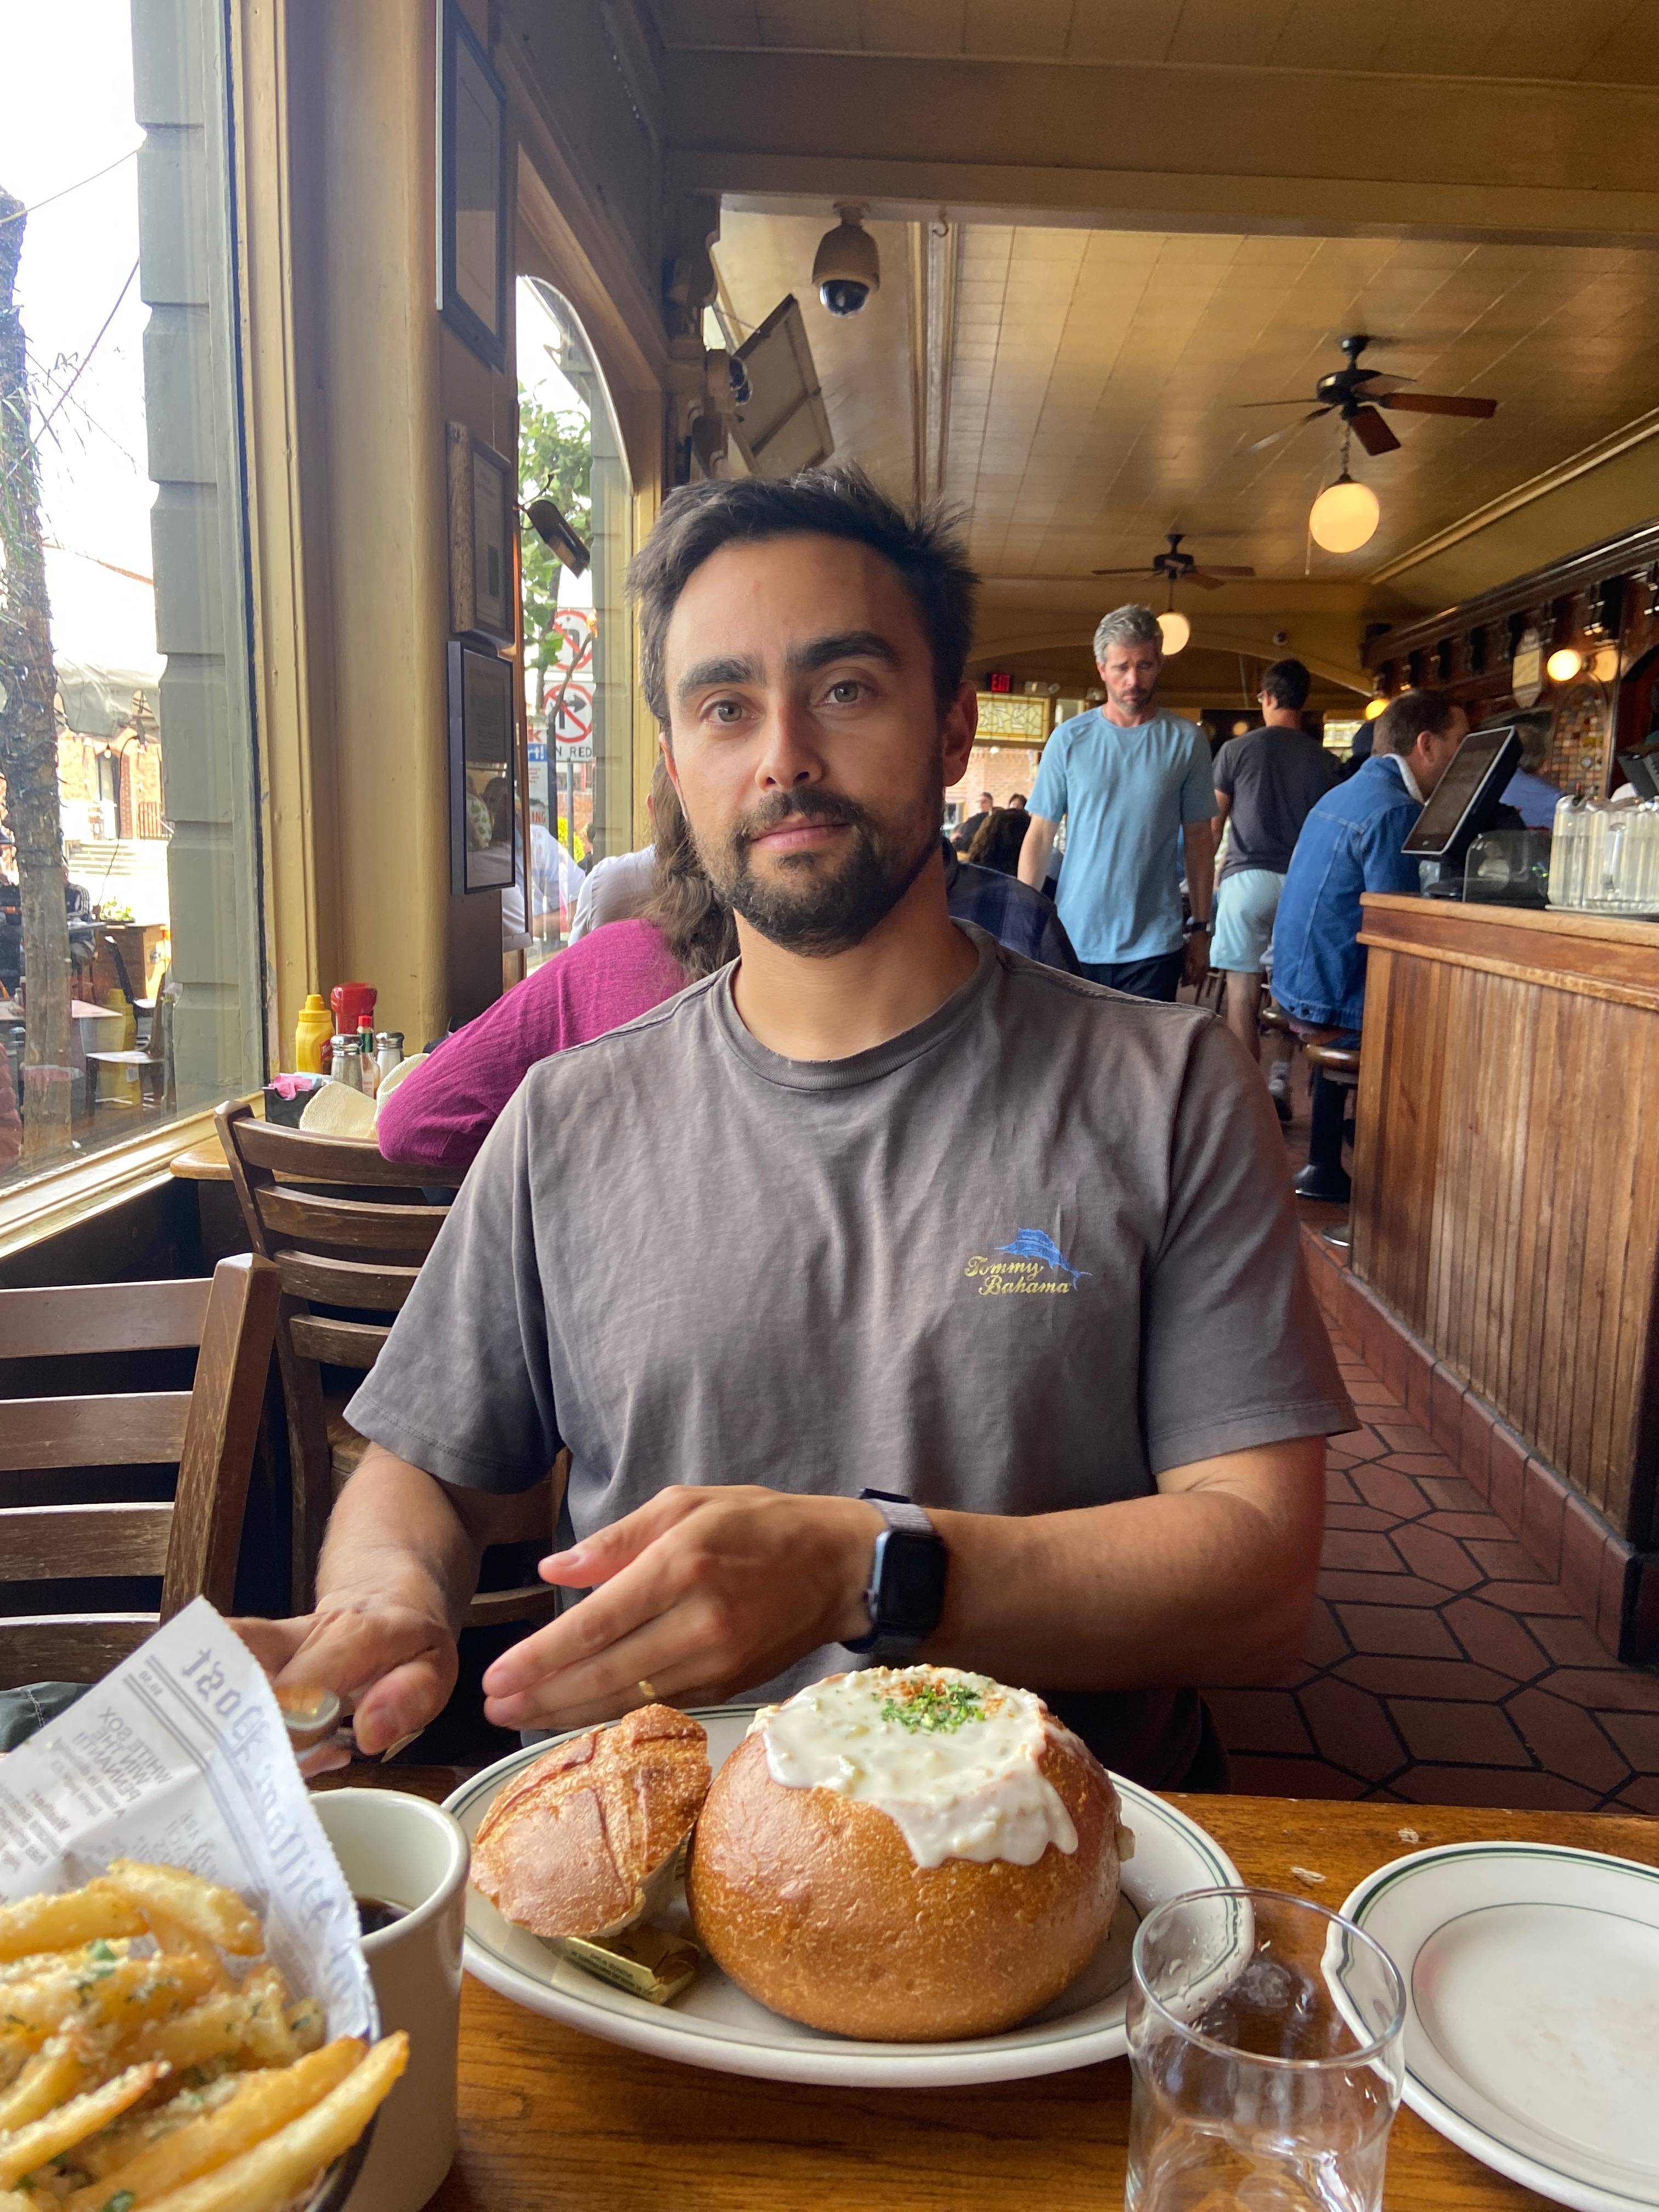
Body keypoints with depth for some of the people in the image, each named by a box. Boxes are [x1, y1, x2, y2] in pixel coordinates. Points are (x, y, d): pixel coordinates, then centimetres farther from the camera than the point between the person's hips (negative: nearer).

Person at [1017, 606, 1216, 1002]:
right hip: (1073, 941, 0)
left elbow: (1198, 840, 7)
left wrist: (1201, 928, 6)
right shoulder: (1070, 739, 1)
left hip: (1153, 947, 0)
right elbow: (1039, 837, 2)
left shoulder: (1186, 741, 2)